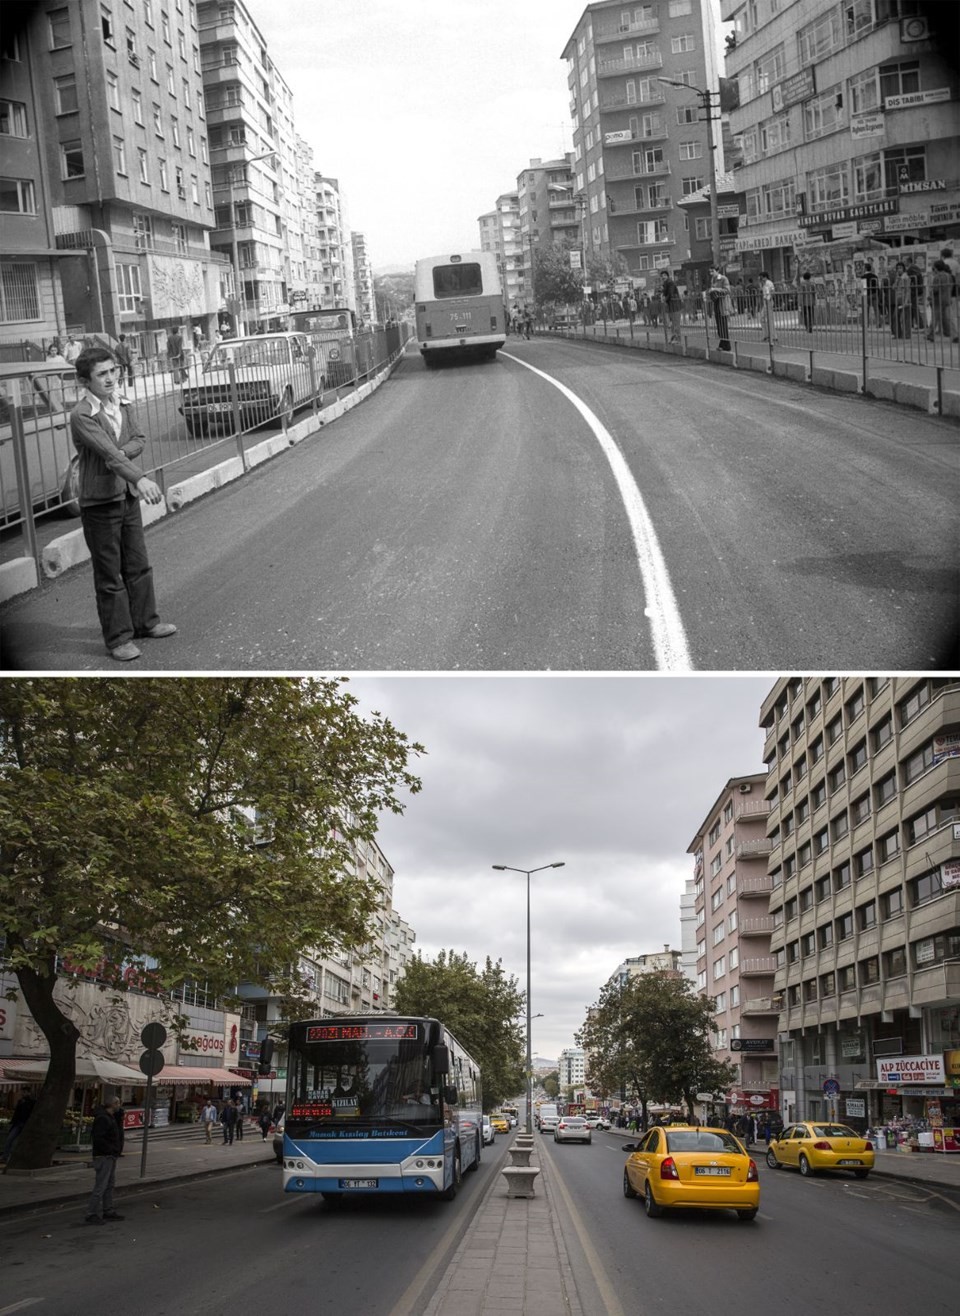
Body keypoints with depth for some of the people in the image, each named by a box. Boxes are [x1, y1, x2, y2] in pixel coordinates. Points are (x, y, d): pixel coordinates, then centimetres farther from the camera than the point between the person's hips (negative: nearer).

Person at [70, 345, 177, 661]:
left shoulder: (123, 404, 6)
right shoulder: (81, 415, -18)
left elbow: (139, 440, 0)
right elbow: (107, 450, -30)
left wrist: (120, 453, -20)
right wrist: (140, 478, -41)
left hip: (128, 496, 7)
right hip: (99, 503, -7)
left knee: (138, 564, 17)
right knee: (109, 575, 1)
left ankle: (145, 620, 33)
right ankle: (118, 638, 9)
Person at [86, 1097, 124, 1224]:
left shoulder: (110, 1117, 15)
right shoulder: (102, 1119, -18)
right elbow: (97, 1138, -26)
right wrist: (110, 1149, -21)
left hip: (110, 1157, 11)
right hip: (104, 1156, -11)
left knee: (109, 1185, 16)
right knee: (100, 1186, -9)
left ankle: (108, 1211, 24)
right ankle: (92, 1215, -7)